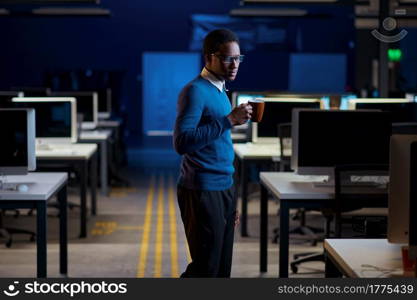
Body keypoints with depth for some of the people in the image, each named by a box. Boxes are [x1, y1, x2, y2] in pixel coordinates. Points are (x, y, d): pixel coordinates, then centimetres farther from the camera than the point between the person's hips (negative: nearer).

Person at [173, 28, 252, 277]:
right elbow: (182, 142, -25)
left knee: (222, 269, 9)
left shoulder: (221, 92, 16)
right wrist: (228, 121, -25)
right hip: (202, 193, -9)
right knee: (206, 269, -7)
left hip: (224, 191, 9)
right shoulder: (195, 91, -11)